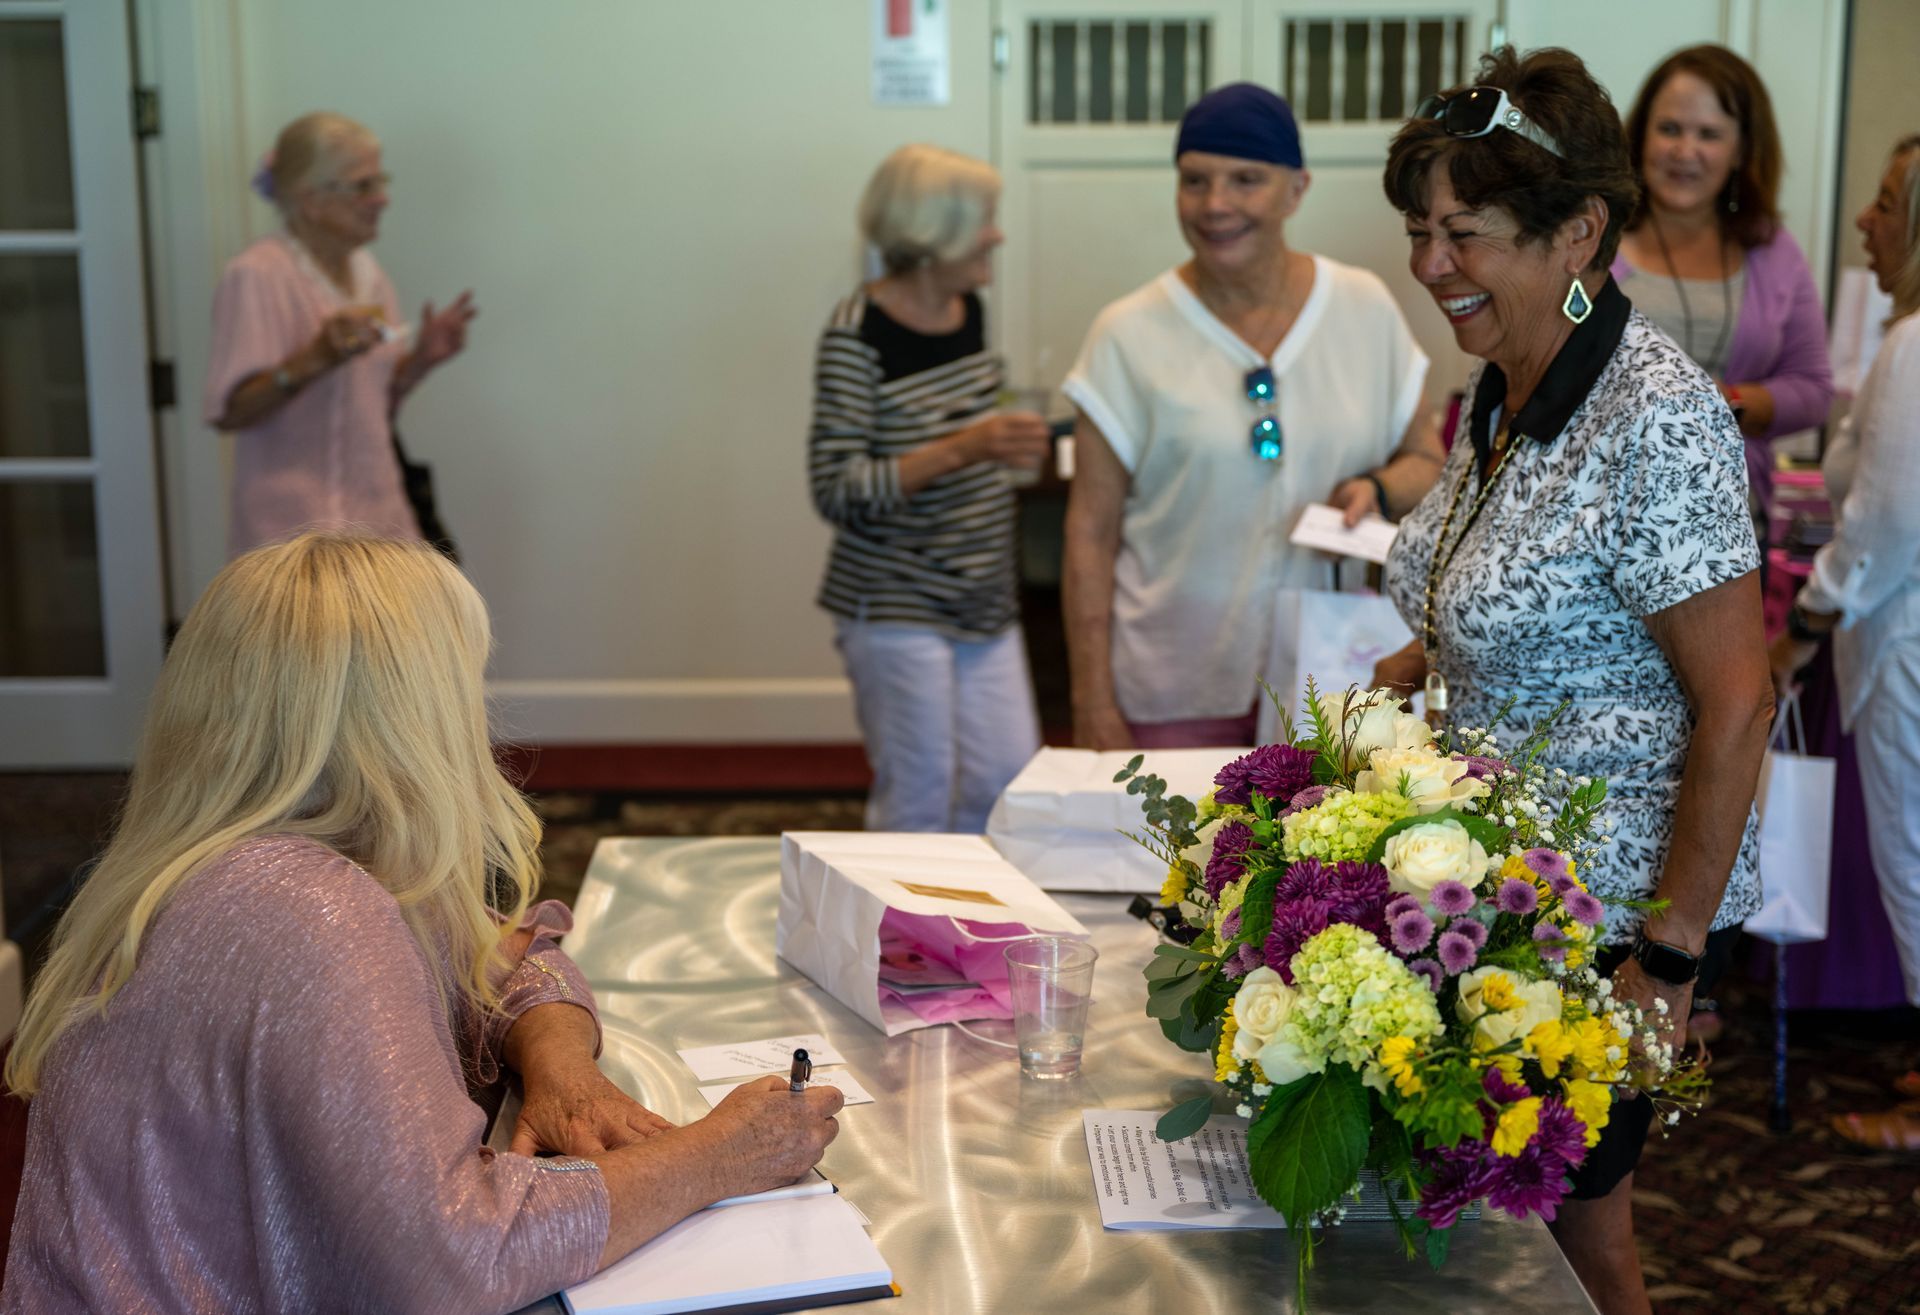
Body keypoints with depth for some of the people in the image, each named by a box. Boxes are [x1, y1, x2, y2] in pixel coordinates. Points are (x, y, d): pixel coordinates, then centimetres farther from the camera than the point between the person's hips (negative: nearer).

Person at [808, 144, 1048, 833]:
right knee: (918, 801, 1)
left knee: (1007, 780, 8)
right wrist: (964, 449, -28)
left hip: (982, 598, 7)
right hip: (895, 607, -7)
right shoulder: (857, 335, -17)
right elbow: (836, 490, -21)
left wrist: (1007, 448, 9)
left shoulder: (968, 308, 5)